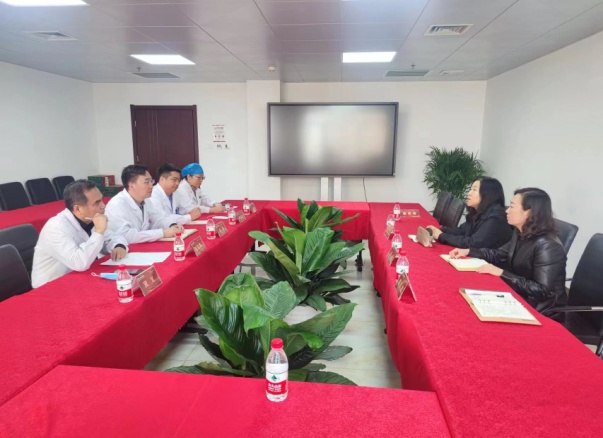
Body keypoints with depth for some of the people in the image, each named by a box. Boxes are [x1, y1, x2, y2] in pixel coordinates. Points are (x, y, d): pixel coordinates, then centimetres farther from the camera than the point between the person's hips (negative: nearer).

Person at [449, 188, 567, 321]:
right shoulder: (521, 234, 2)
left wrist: (501, 273, -26)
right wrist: (468, 251, 4)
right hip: (521, 300, 7)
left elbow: (542, 290, -27)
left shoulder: (547, 246, -25)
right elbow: (499, 255, 16)